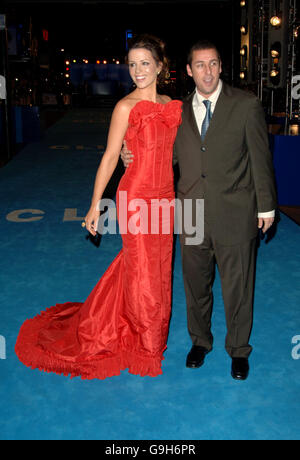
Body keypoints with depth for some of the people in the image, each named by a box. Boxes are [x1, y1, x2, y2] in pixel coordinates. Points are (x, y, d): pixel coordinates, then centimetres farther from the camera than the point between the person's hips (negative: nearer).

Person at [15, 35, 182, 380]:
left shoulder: (171, 105, 9)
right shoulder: (126, 107, -9)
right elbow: (110, 156, -9)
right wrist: (95, 205, -10)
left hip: (165, 196, 6)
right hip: (136, 197, -6)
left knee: (158, 266, 15)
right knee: (142, 270, 4)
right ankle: (144, 346, 25)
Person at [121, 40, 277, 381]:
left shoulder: (246, 106, -4)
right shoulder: (179, 110, 6)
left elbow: (260, 158, -1)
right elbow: (172, 153, 14)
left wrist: (266, 206, -1)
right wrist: (134, 158, -3)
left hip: (235, 215, -3)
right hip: (192, 215, 3)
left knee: (237, 285, 9)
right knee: (196, 283, 17)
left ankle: (238, 349, 32)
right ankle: (200, 340, 40)